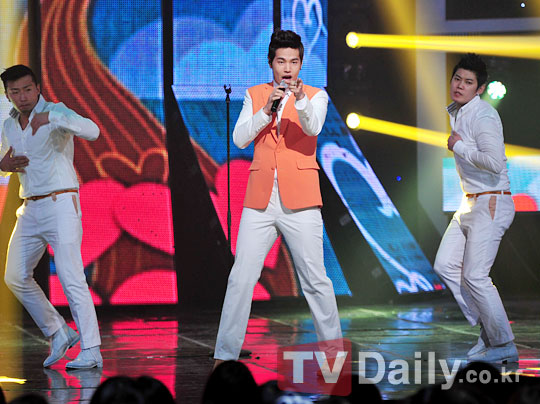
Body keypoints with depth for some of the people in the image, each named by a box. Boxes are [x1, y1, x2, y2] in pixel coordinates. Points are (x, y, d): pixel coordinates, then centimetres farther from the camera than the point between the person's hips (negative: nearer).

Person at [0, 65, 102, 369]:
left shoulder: (56, 112, -9)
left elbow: (92, 131, -27)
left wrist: (51, 118, -41)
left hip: (61, 204, -7)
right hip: (30, 209, 7)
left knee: (71, 278, -13)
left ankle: (91, 352, -12)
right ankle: (59, 333, 19)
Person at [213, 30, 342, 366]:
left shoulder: (315, 97, 6)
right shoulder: (254, 96, 13)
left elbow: (313, 128, -14)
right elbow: (240, 138, 1)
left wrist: (300, 99, -32)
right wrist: (266, 110, -12)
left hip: (299, 201, -2)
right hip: (260, 200, 2)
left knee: (315, 280, 0)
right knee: (241, 278, -2)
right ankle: (226, 354, 3)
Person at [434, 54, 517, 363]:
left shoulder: (483, 115, -17)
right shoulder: (455, 112, 13)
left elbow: (494, 161, -30)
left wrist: (459, 147, -19)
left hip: (492, 203, -10)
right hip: (470, 203, 10)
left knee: (474, 275, -11)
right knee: (446, 265, 7)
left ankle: (503, 345, -1)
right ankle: (486, 331, 14)